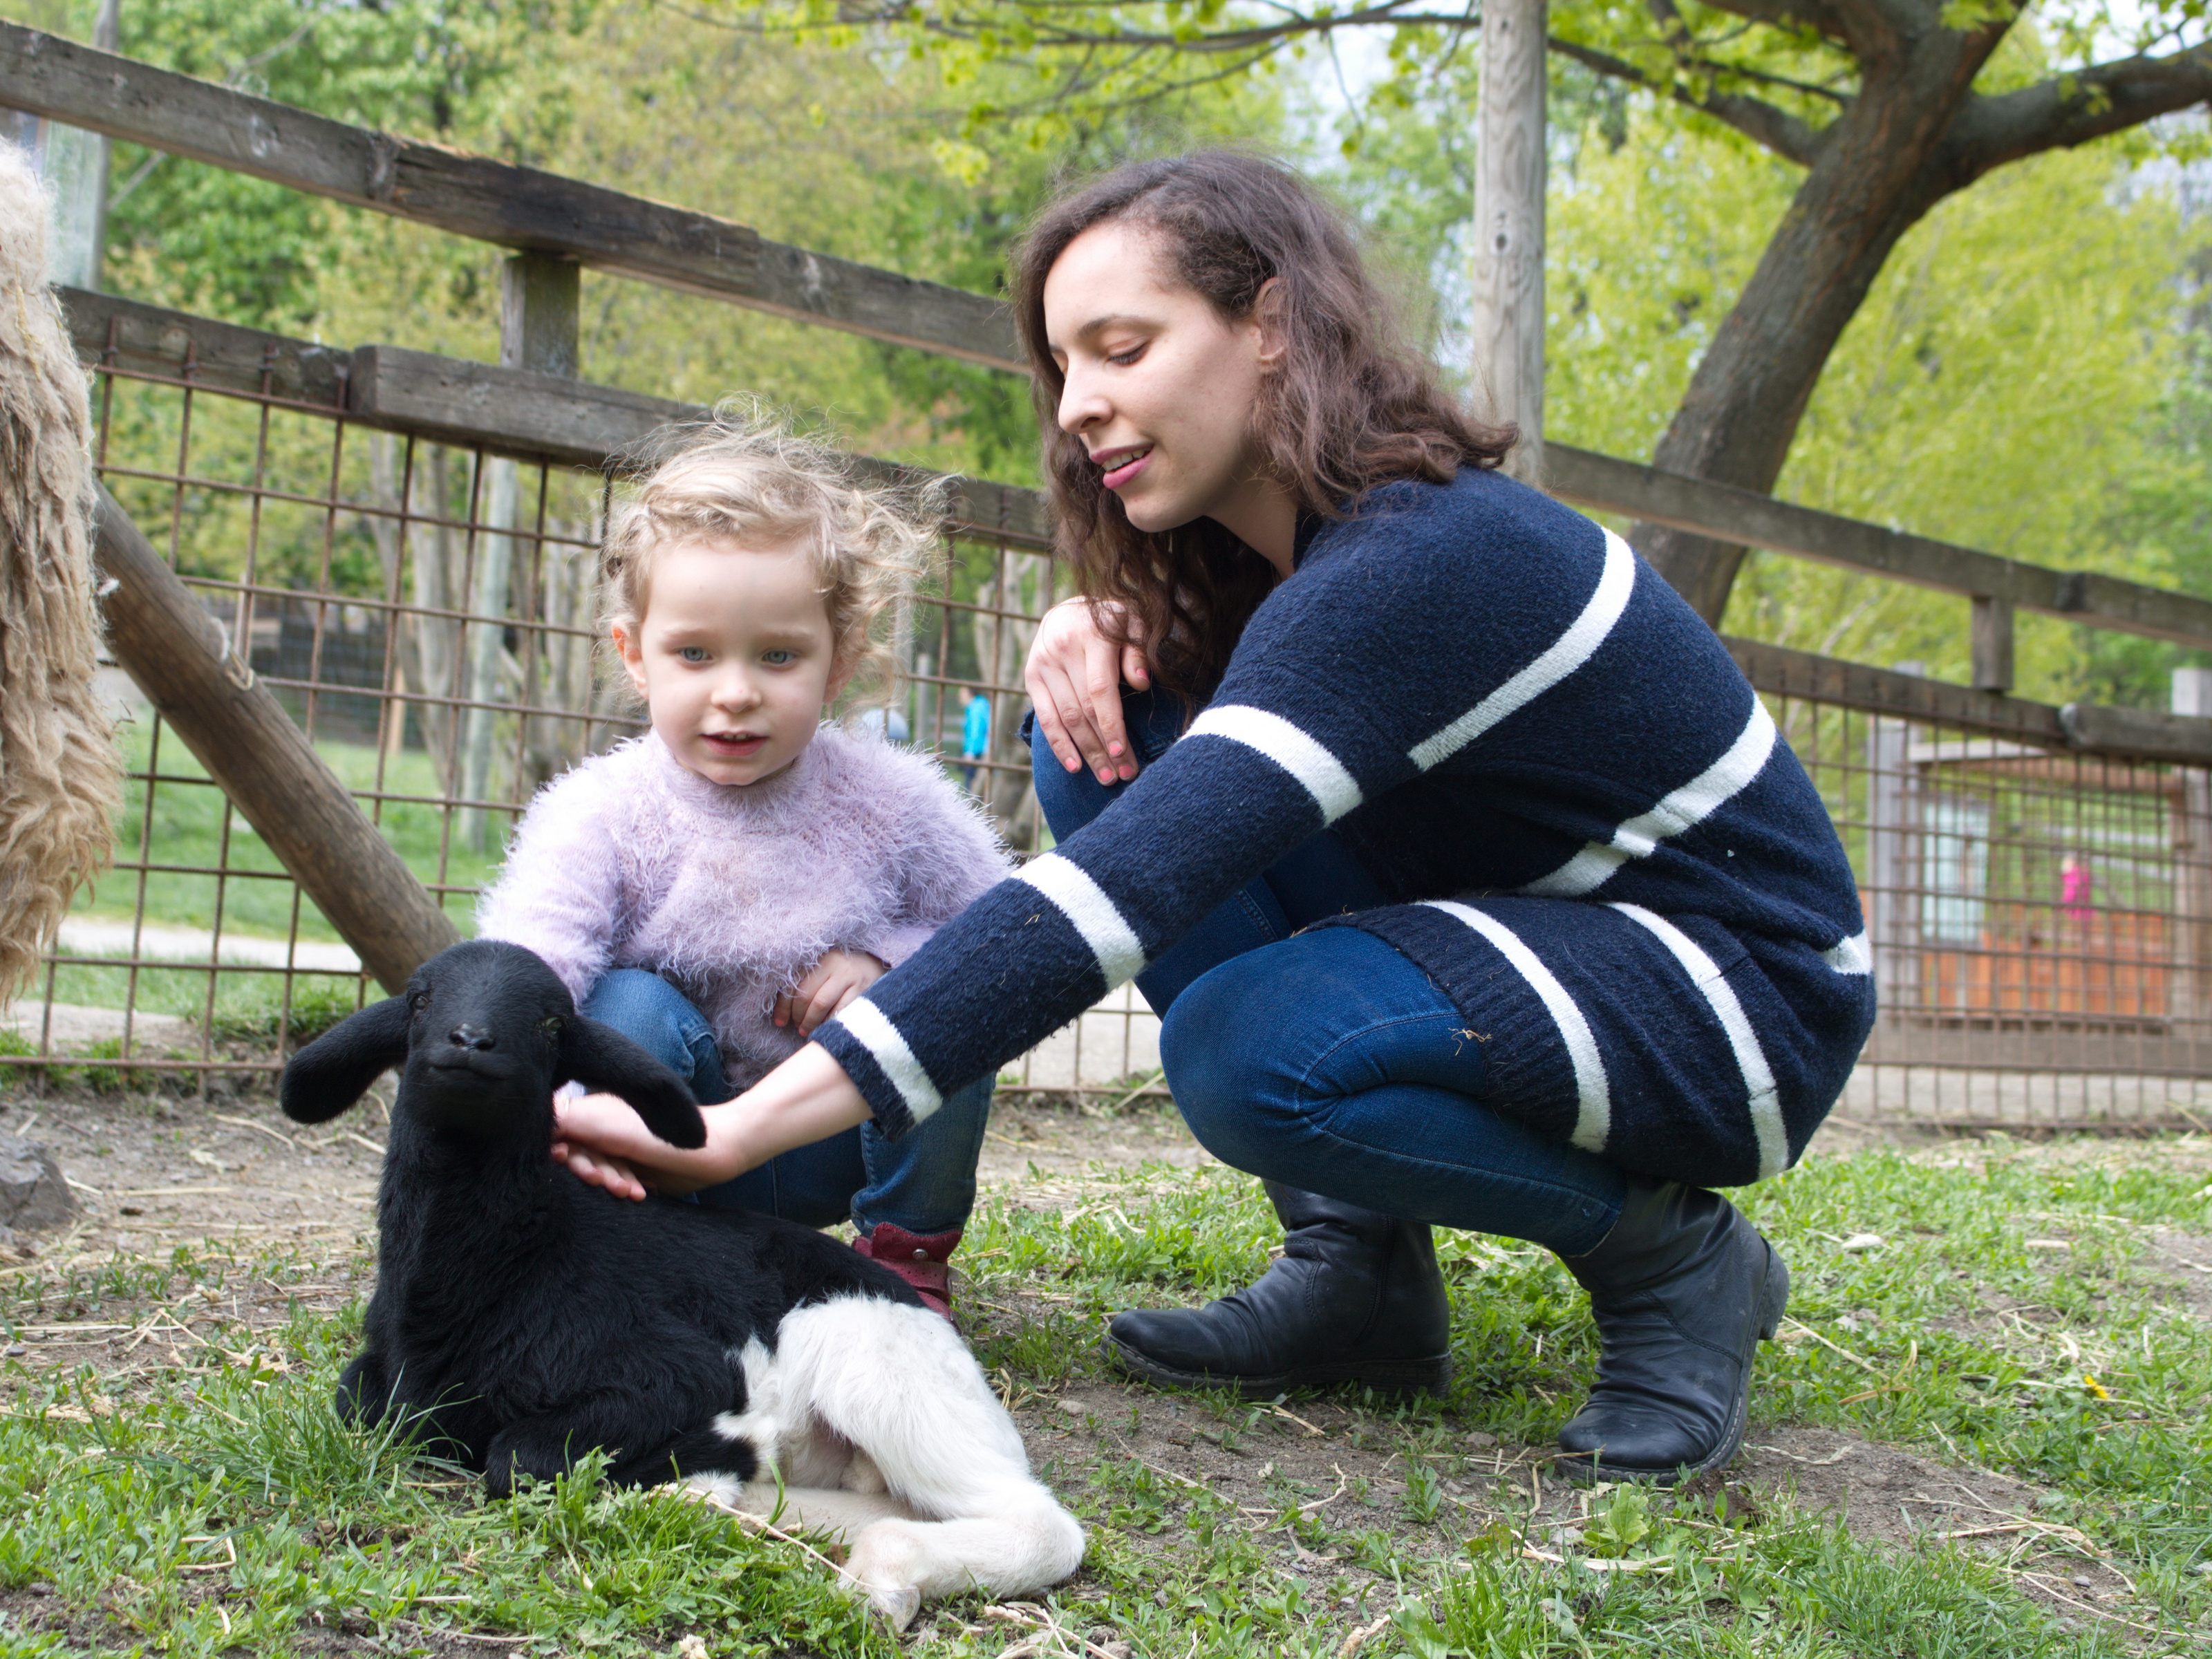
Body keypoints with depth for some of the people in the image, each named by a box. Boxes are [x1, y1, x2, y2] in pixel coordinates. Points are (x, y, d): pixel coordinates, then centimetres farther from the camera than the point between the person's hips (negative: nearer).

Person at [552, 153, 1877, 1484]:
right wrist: (1096, 627, -10)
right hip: (1528, 922, 9)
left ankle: (1672, 1260, -7)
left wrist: (750, 1125, -45)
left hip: (1743, 995, -9)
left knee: (1251, 1050, -34)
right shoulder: (1273, 535, 0)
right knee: (1116, 745, -5)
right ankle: (1358, 1267, -2)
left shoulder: (1418, 560, -28)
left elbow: (1127, 885, -40)